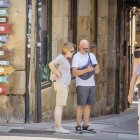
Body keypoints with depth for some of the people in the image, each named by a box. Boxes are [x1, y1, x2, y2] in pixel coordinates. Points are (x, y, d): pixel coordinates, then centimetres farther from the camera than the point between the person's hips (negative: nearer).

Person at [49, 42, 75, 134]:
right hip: (61, 85, -10)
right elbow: (51, 65, -28)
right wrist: (58, 74, -19)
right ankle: (58, 127, -8)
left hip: (64, 86, 10)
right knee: (59, 106, -8)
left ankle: (58, 127, 11)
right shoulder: (61, 57, -13)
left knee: (60, 106, 9)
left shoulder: (65, 58, 15)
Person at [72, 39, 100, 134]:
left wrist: (97, 67, -12)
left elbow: (97, 71, 11)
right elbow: (74, 72, -13)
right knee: (81, 105, -7)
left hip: (91, 84, 5)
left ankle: (86, 126, 9)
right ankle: (78, 126, -3)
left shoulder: (92, 55, 11)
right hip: (81, 85, -5)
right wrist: (86, 70, -25)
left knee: (88, 105, 5)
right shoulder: (76, 57, -5)